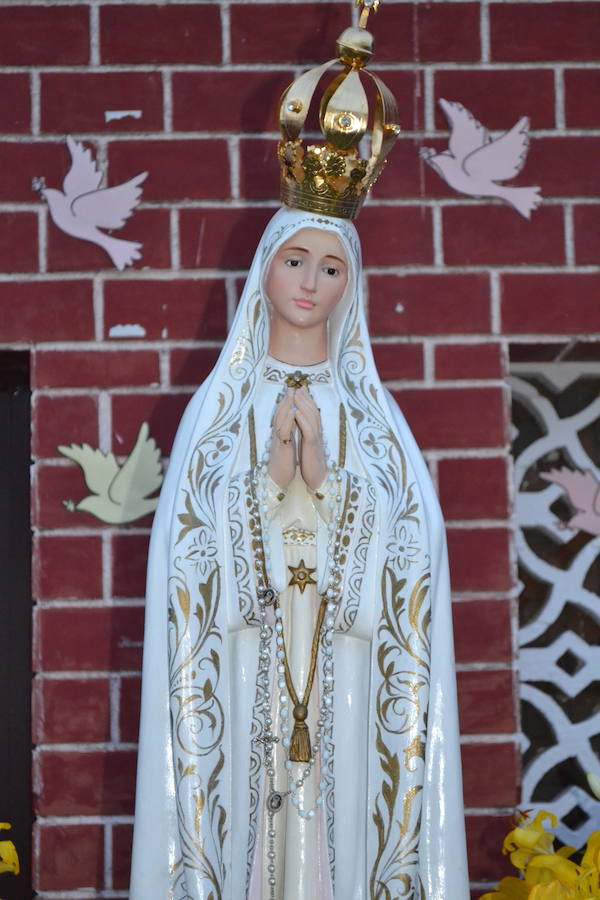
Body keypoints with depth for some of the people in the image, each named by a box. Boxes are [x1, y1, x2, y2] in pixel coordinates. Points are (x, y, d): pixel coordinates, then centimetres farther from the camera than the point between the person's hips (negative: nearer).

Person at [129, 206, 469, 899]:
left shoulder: (369, 407, 12)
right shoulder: (223, 401, 9)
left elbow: (394, 528, 0)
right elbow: (203, 527, 0)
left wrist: (318, 465, -12)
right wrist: (276, 464, -13)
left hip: (345, 664, 1)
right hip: (248, 657, -1)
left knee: (341, 817, -3)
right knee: (248, 809, -4)